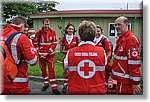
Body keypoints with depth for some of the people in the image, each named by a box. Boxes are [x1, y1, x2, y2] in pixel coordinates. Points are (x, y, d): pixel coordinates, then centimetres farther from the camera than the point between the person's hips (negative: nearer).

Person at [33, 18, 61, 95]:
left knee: (51, 70, -4)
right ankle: (46, 84, 31)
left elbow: (54, 43, -5)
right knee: (43, 69, 13)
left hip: (50, 54, -2)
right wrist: (38, 52, -5)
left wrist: (48, 52, -10)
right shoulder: (38, 32, -3)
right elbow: (35, 43, 3)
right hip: (41, 55, 2)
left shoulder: (53, 32, -4)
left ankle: (54, 87, 0)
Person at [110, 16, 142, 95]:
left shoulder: (131, 39, -18)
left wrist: (135, 82, -21)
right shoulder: (120, 39, 13)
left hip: (126, 82, -9)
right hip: (120, 79, 10)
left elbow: (134, 61, -22)